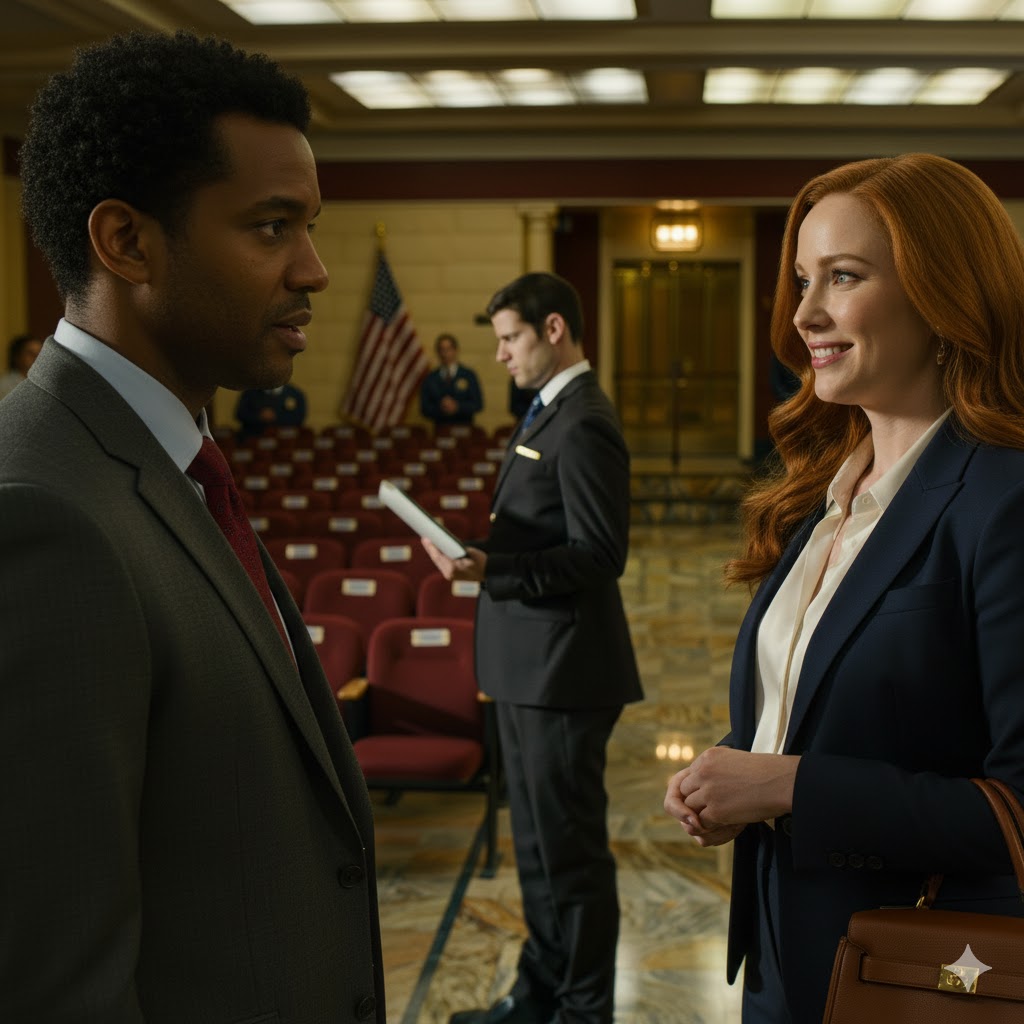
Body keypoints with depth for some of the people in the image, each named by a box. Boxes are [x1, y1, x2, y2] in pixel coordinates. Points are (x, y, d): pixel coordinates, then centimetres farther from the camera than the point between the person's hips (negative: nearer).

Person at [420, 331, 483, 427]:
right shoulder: (430, 379, 10)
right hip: (440, 429, 1)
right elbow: (425, 409, 6)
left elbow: (478, 404, 2)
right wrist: (440, 408, -12)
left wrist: (457, 407, -12)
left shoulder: (469, 375, 6)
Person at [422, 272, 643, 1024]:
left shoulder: (582, 425, -18)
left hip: (562, 670, -10)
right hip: (530, 665, 10)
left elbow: (599, 556, -23)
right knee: (538, 843, 19)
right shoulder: (554, 412, 13)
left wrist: (492, 569, -29)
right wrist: (485, 553, 9)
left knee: (571, 849, 3)